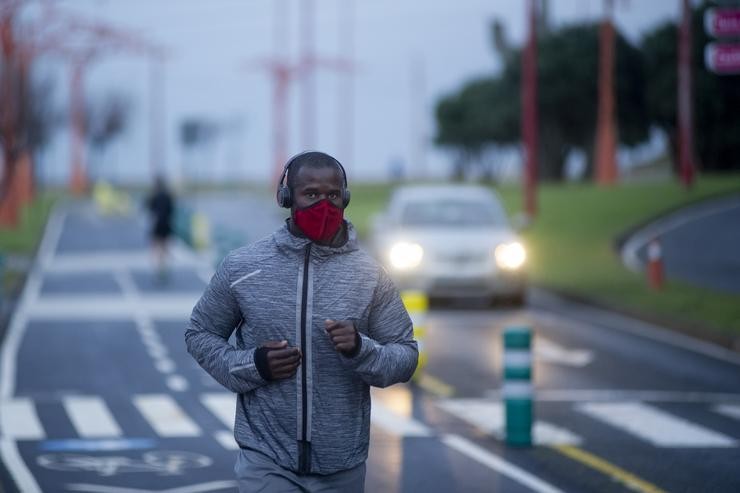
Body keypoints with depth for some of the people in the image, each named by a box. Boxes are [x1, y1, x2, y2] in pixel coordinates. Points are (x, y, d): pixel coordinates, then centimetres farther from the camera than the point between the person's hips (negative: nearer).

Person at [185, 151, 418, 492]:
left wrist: (361, 349, -19)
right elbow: (200, 334, 8)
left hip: (341, 465, 2)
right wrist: (252, 364, -10)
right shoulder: (241, 267, -3)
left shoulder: (370, 277, -1)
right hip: (267, 460, -2)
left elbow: (406, 357, 2)